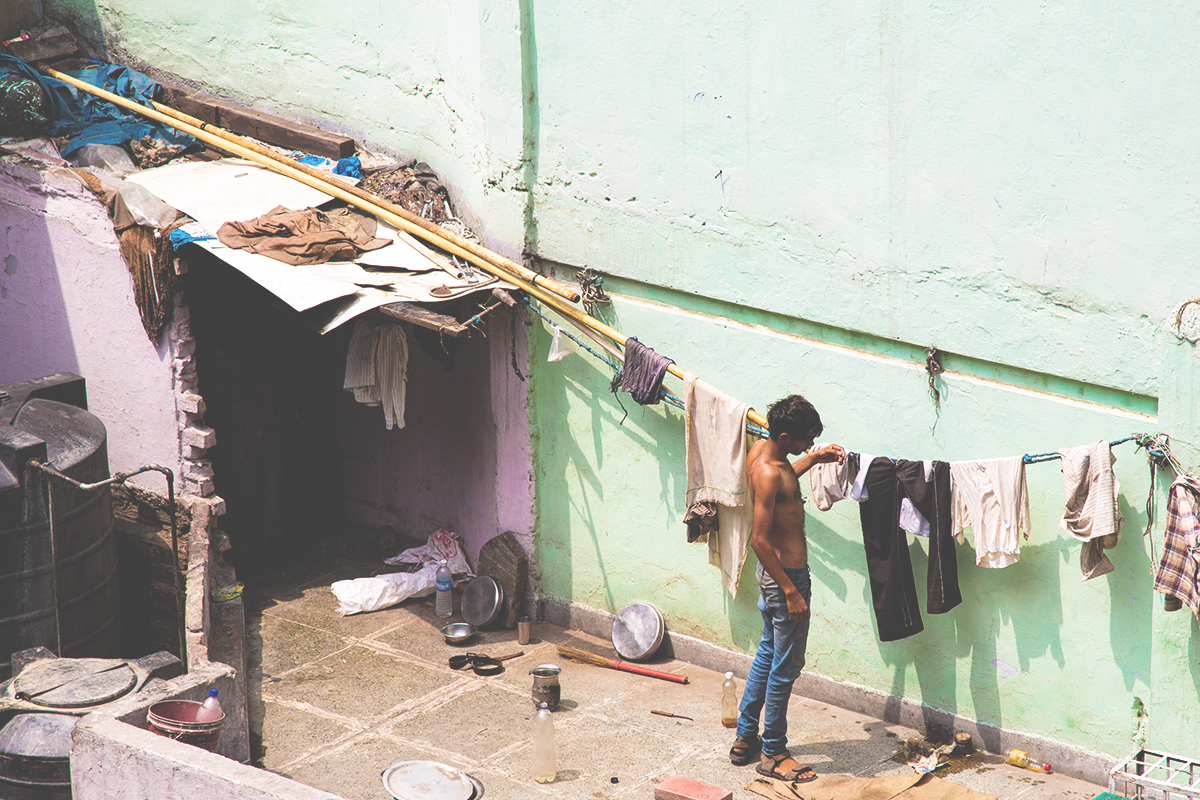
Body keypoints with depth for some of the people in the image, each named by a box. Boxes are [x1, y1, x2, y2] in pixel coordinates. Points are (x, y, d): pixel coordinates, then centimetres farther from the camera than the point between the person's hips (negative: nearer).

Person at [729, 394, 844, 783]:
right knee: (785, 666, 1)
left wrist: (812, 459, 18)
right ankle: (773, 753, 12)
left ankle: (745, 739, 31)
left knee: (768, 654, 21)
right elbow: (759, 540, -26)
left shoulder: (761, 451, 3)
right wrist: (790, 591, -24)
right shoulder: (768, 473, -26)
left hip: (774, 571, 10)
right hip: (786, 575, -10)